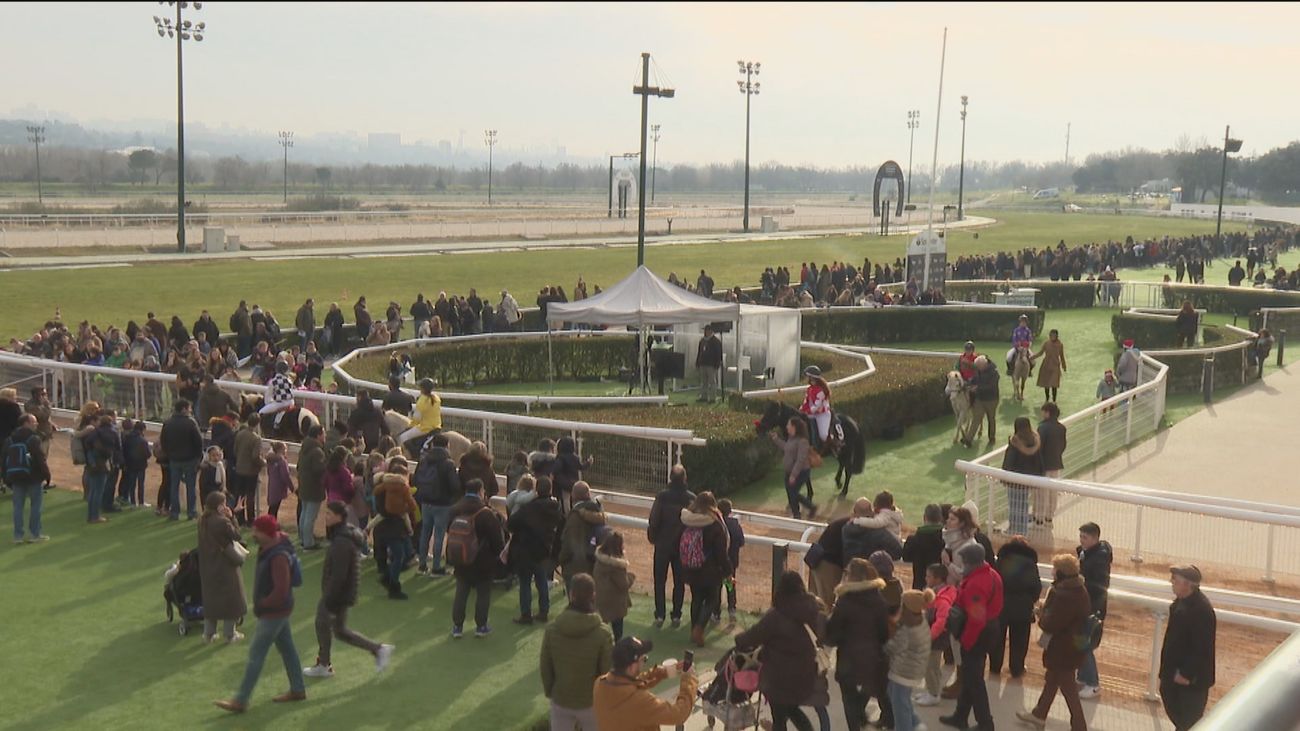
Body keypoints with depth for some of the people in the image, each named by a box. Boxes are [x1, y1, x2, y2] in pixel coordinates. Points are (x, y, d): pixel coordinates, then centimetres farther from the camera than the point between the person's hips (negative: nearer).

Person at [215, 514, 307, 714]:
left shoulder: (279, 557, -29)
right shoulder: (268, 548, 2)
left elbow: (281, 590, -29)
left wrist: (261, 604, -17)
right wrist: (261, 602, 10)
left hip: (274, 612, -10)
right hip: (278, 610, 10)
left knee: (256, 654, -4)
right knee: (286, 648, 18)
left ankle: (240, 701, 2)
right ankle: (298, 690, 29)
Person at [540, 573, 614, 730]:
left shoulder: (552, 630, -14)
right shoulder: (603, 634, -21)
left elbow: (545, 667, -3)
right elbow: (608, 673, -14)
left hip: (560, 700, 2)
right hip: (592, 701, -2)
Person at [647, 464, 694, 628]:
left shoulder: (662, 496, -15)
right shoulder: (691, 498, -11)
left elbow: (654, 520, -14)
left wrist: (652, 537, 3)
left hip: (663, 544, -1)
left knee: (660, 581, 10)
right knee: (679, 581, 12)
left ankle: (660, 616, 11)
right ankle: (676, 616, 14)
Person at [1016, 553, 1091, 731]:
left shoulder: (1065, 595, -30)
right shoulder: (1077, 590, 2)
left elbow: (1050, 624, -26)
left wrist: (1041, 613, -8)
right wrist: (1046, 609, 2)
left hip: (1063, 649, -11)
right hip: (1071, 644, 11)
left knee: (1068, 688, 3)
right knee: (1051, 680, 25)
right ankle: (1039, 715, 42)